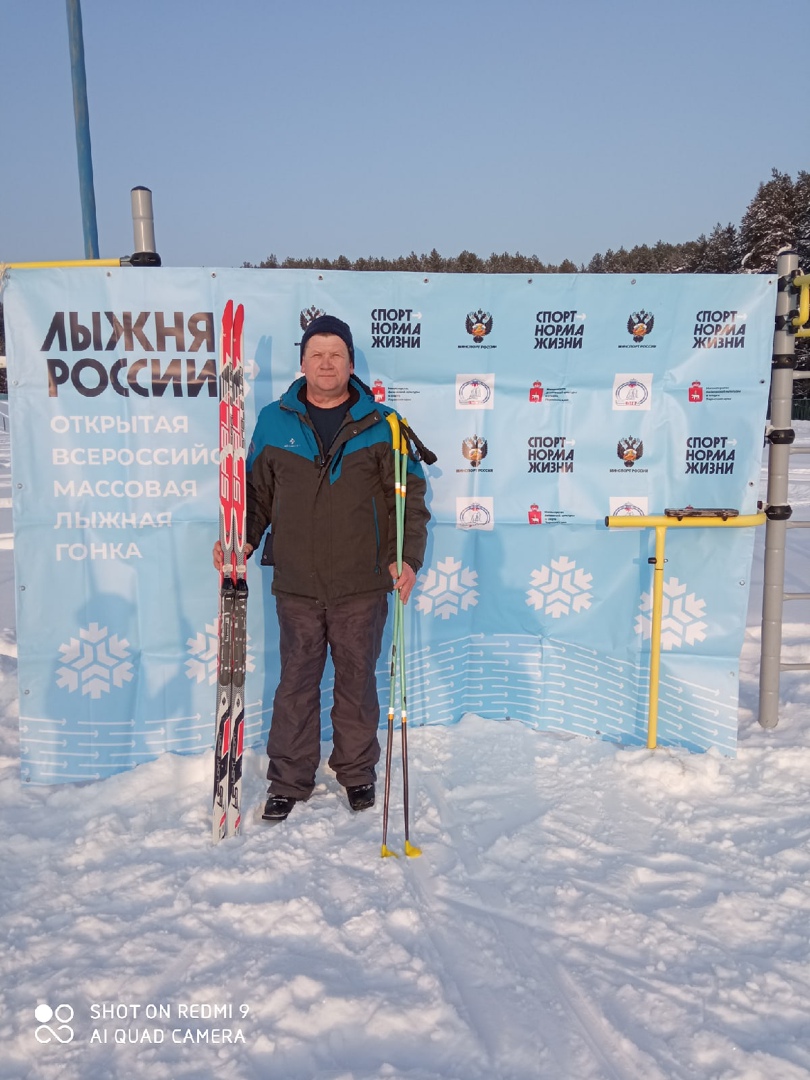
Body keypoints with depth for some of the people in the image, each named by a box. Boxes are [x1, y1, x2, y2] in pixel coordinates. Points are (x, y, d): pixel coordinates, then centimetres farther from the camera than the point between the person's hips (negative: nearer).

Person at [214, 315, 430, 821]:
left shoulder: (380, 424, 0)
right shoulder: (274, 421, 5)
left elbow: (410, 496, 1)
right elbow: (257, 492, 13)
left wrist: (408, 557, -10)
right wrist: (242, 542, 0)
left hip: (362, 585, -1)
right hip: (296, 585, 1)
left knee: (357, 679, 12)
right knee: (296, 682, 9)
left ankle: (357, 771, 30)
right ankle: (289, 780, 25)